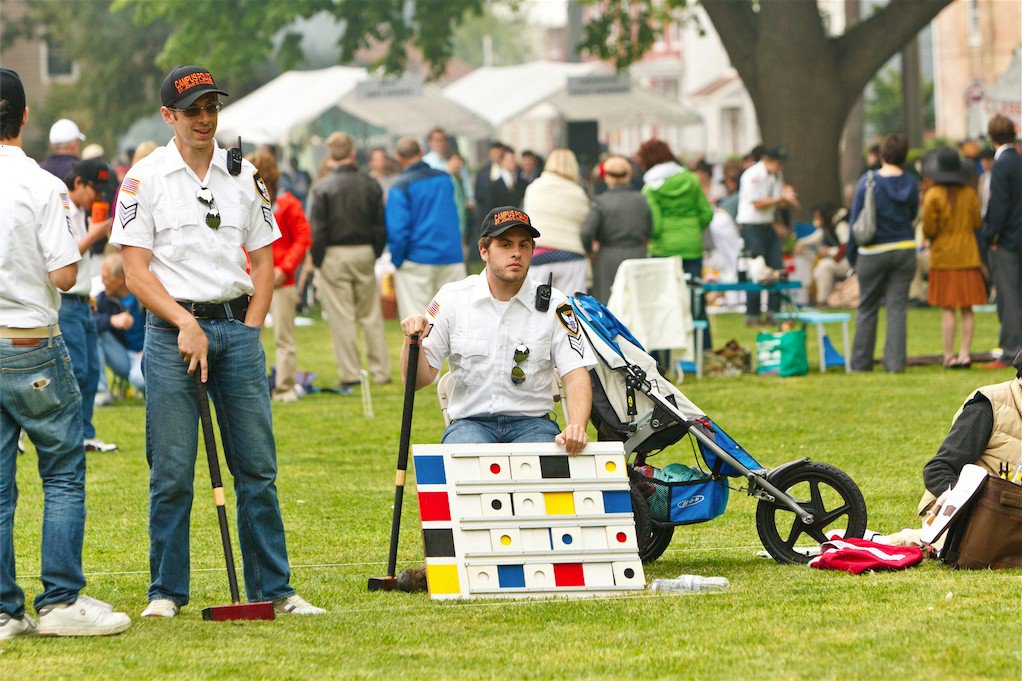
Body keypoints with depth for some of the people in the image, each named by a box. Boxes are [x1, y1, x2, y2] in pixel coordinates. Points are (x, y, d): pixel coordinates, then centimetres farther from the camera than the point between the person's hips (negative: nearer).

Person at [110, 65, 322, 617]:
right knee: (172, 471, -3)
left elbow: (264, 260, 14)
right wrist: (186, 324, -13)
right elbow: (136, 269, -4)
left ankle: (273, 587, 8)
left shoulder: (244, 177, 12)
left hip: (237, 328, 3)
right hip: (173, 329, -3)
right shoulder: (144, 179, 0)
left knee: (257, 465, 2)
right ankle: (166, 592, 5)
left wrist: (249, 329, 2)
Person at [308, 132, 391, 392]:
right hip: (365, 253, 3)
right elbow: (381, 227, 5)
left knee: (342, 317, 1)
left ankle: (350, 375, 1)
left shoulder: (323, 187, -10)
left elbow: (318, 229, -10)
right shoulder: (370, 185, 0)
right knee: (371, 315, 13)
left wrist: (317, 263, -2)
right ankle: (380, 370, 15)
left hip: (334, 254, -3)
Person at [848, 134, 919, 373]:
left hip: (874, 252, -2)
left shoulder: (867, 182, -10)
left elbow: (856, 221, -7)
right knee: (898, 308, 4)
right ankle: (896, 362, -1)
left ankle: (861, 363, 13)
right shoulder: (910, 183, 0)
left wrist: (851, 255, 2)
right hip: (905, 250, 2)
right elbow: (912, 216, 10)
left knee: (867, 308, 9)